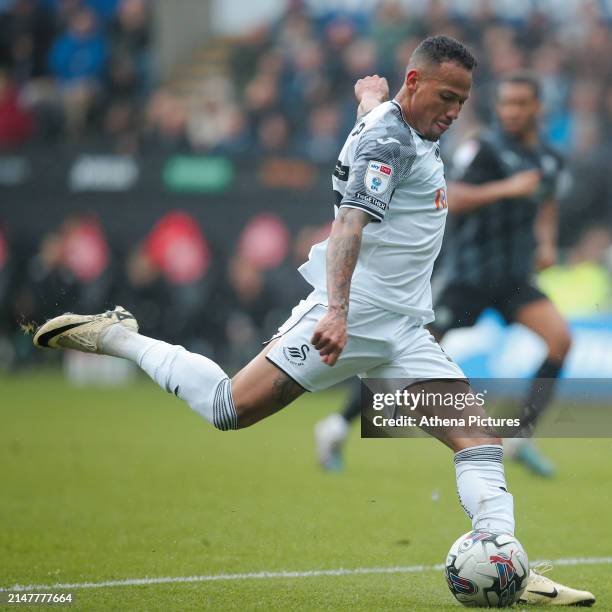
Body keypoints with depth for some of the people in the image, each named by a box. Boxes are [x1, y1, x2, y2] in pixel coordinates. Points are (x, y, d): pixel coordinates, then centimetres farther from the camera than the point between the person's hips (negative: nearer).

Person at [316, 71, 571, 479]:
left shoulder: (550, 161, 8)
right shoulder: (485, 148, -12)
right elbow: (454, 199, -24)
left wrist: (547, 243, 9)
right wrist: (505, 188, -32)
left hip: (514, 278, 6)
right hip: (468, 273, -6)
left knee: (560, 337, -15)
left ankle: (522, 437, -8)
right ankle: (337, 427, 6)